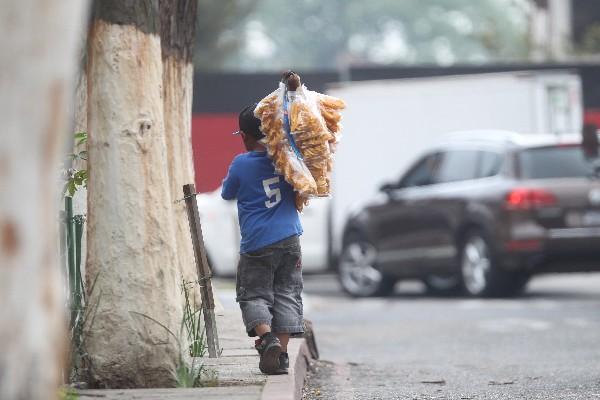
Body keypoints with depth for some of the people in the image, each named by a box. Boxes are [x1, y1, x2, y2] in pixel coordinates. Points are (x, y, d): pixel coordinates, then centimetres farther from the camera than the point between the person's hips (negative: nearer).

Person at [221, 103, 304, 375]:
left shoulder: (241, 164, -8)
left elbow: (227, 194, 10)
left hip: (258, 244, -3)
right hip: (289, 239, 3)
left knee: (254, 295, 6)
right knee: (286, 295, 8)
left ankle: (267, 337, -20)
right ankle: (282, 354, 2)